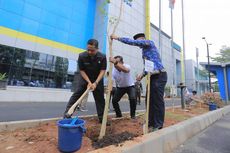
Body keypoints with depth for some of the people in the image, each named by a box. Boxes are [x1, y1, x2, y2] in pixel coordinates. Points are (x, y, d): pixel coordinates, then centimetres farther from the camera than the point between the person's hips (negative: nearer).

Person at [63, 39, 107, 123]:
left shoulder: (102, 57, -20)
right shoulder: (82, 56, -19)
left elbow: (102, 71, -18)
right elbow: (81, 70, -13)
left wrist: (95, 83, -27)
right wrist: (89, 82, -21)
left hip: (98, 80, 1)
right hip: (85, 79, 0)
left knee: (100, 99, 4)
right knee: (76, 95, -3)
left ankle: (102, 118, 18)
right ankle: (67, 113, 10)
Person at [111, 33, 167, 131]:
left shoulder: (149, 42, 1)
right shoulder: (145, 50, 25)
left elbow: (132, 42, -12)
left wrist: (117, 38, -5)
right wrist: (142, 74, 9)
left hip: (159, 75, -9)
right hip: (153, 76, 9)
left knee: (158, 101, -5)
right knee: (150, 100, 8)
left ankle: (158, 126, 6)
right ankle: (151, 124, 19)